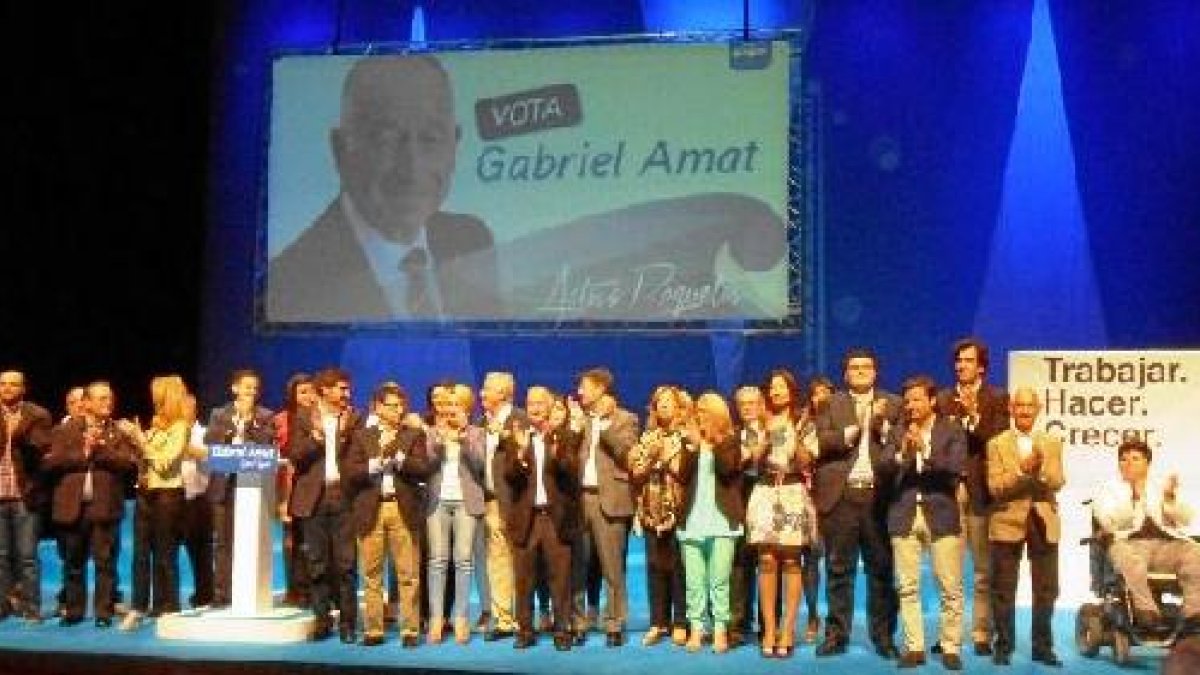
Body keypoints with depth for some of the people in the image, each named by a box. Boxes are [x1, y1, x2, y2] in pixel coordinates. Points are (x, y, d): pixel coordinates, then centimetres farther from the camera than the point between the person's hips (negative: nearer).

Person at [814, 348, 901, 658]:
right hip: (841, 496, 0)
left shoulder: (893, 404, 12)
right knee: (838, 569, 4)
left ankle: (883, 635, 11)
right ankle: (836, 634, 10)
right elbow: (821, 441, -4)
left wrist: (881, 423, -13)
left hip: (880, 496, 0)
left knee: (882, 569, 4)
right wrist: (853, 429, -13)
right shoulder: (832, 404, 11)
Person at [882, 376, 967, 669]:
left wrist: (925, 449, -19)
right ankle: (914, 647, 11)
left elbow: (955, 467, -11)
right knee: (907, 587, 3)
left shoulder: (952, 430, 3)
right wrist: (902, 453, -16)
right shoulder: (897, 432, 9)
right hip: (904, 515, 2)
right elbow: (884, 471, 1)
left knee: (950, 587, -1)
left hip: (941, 514, -2)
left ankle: (950, 647, 9)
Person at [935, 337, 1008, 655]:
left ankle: (982, 634, 7)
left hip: (980, 489, -2)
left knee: (984, 570, 2)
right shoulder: (943, 398, 13)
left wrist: (973, 413, -14)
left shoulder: (997, 398, 4)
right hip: (949, 489, 2)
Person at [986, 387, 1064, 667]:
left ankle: (1043, 647, 17)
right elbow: (994, 487, -9)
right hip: (1008, 522, -2)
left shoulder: (1051, 444, 9)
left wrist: (1040, 469, -23)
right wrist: (1022, 471, -22)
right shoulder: (997, 444, 1)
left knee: (1046, 589, 6)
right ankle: (1003, 646, 12)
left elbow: (1057, 482, -4)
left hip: (1043, 521, 2)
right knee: (1004, 590, 3)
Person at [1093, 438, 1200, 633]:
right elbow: (1110, 522, -4)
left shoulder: (1162, 484, 23)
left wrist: (1171, 498, -7)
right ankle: (1147, 611, -32)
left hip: (1167, 542, 3)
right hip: (1130, 542, -3)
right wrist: (1134, 497, -16)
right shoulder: (1109, 489, 14)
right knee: (1128, 558, -39)